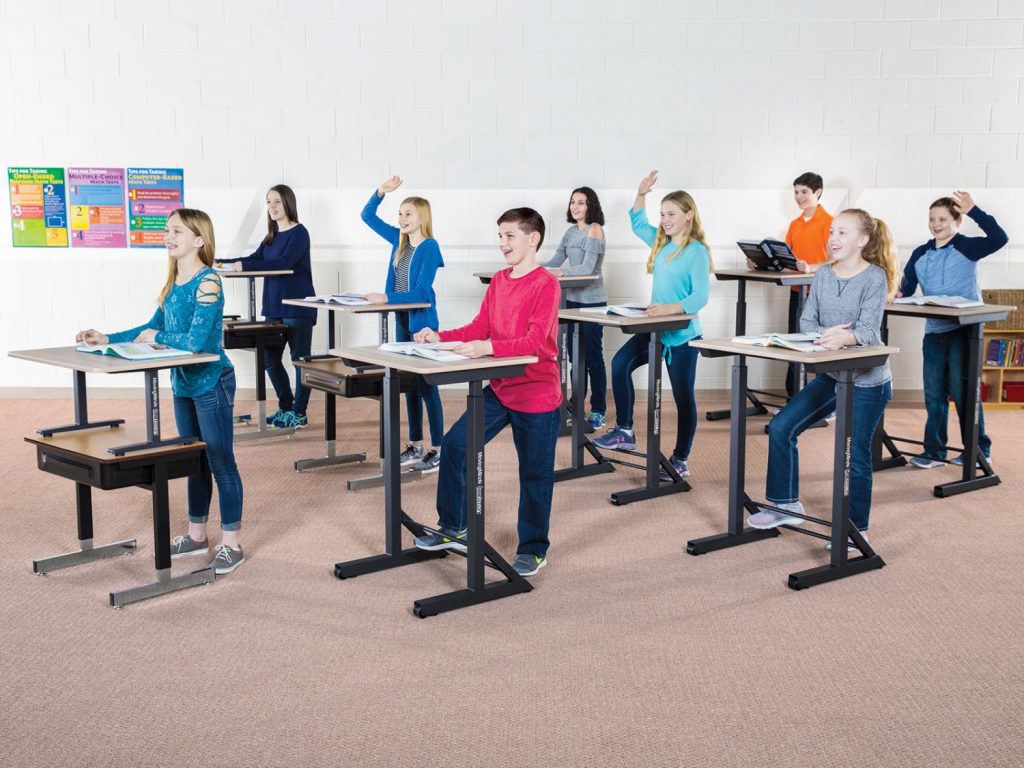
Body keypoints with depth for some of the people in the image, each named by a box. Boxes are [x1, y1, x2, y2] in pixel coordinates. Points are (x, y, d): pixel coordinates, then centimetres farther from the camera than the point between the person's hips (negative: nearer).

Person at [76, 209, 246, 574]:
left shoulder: (208, 281, -19)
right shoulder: (174, 281, 7)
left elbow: (197, 341, -26)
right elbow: (153, 327, 16)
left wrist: (156, 337, -11)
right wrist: (107, 339, 8)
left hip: (211, 383, -9)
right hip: (183, 384, 9)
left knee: (221, 462, 0)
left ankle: (231, 544, 9)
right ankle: (197, 535, 30)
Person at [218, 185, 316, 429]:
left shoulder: (299, 233, -9)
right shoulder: (273, 235, 13)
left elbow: (284, 262, -22)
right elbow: (256, 259, 17)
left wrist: (244, 267, -25)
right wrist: (221, 263, 7)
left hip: (297, 308, -8)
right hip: (274, 307, 8)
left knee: (300, 359, 0)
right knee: (271, 358, 9)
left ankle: (299, 413, 7)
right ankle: (286, 407, 22)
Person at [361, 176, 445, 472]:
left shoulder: (429, 248, -15)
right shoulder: (399, 240, 6)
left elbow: (421, 292, -21)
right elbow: (368, 216, 13)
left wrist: (386, 298, -27)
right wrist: (381, 191, -1)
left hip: (422, 323, -8)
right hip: (402, 321, 8)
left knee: (426, 385, -3)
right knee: (409, 384, 13)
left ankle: (438, 450, 4)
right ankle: (415, 446, 22)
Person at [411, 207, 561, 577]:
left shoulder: (546, 284, -15)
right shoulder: (499, 280, 8)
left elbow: (534, 343, -24)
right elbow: (479, 328, 8)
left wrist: (488, 347, -36)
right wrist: (439, 337, -5)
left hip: (537, 394, -7)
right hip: (499, 388, 7)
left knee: (534, 474, 5)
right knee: (454, 445, 4)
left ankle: (533, 549, 22)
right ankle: (453, 528, 20)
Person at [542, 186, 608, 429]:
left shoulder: (594, 229, -11)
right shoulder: (571, 231, 11)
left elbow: (587, 267, -20)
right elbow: (556, 261, 11)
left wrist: (561, 272, -32)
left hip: (592, 302, -7)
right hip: (573, 300, 7)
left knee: (592, 356, -4)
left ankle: (598, 411, 3)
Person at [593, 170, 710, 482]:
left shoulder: (697, 252, -15)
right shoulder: (661, 243, 8)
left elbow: (700, 297, -21)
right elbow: (638, 224, 26)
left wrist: (671, 309, -36)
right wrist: (641, 194, 13)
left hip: (682, 335, -8)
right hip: (655, 330, 8)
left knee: (683, 396, 2)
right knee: (620, 363, -5)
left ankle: (680, 461, 13)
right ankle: (625, 431, 7)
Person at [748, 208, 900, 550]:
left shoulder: (875, 277, -13)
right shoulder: (823, 275, 3)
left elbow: (868, 330, -23)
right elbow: (806, 321, -1)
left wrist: (845, 337, -46)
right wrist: (826, 334, -23)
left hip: (867, 380, -6)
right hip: (830, 374, 6)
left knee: (855, 454, 1)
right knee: (781, 427, 1)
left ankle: (857, 529, 19)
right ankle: (787, 505, 17)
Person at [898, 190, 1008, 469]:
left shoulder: (967, 247, -5)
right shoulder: (920, 254, 9)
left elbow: (999, 238, -22)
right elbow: (906, 287, 9)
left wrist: (973, 210, -25)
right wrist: (895, 293, -13)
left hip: (963, 329, -5)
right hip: (934, 331, 5)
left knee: (962, 390, -1)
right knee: (933, 393, 7)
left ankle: (980, 450, 12)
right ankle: (934, 450, 15)